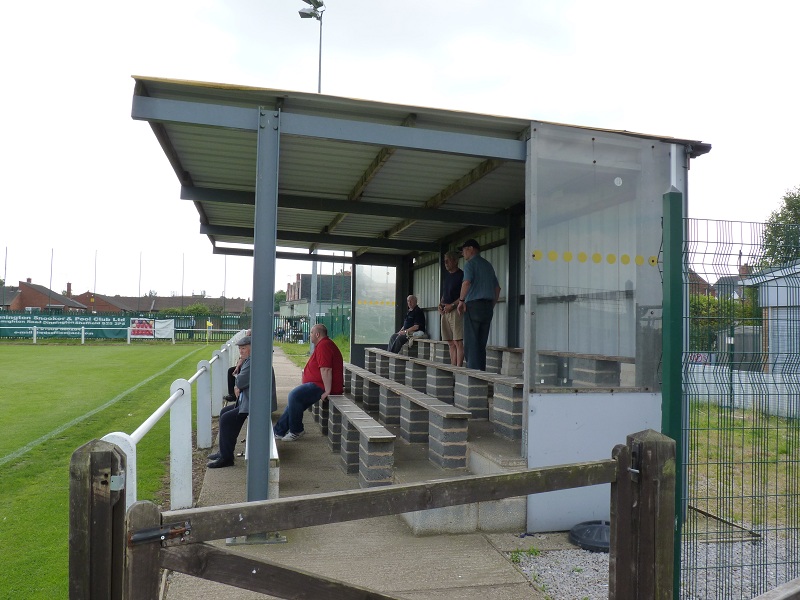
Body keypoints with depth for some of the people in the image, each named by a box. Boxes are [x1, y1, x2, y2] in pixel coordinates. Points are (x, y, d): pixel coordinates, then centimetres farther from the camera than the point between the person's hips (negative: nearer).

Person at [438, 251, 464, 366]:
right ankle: (453, 367, 10)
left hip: (456, 310, -8)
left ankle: (458, 368, -10)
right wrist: (440, 304, 9)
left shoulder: (461, 275, -5)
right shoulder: (446, 276, 20)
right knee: (451, 343, 8)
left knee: (458, 342, -9)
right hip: (445, 312, 8)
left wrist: (452, 305, -16)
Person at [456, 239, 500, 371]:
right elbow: (497, 287, 20)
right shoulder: (488, 265, 20)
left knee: (471, 342, -6)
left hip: (473, 305, -7)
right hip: (488, 306, 7)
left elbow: (466, 282, -20)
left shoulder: (471, 263, -3)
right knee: (482, 344, 10)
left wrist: (461, 300, -11)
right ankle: (482, 371, 8)